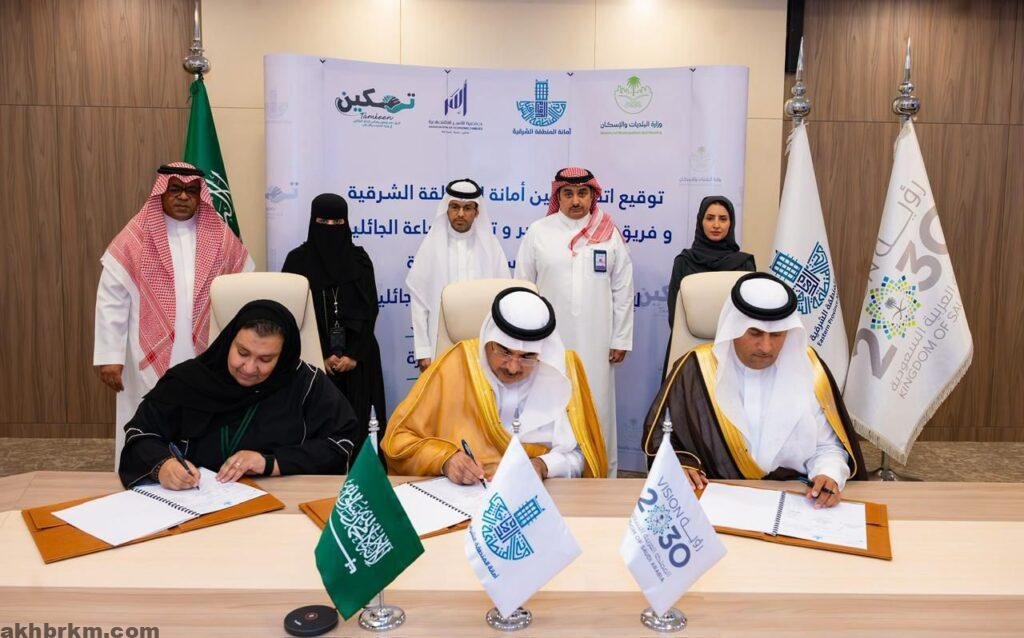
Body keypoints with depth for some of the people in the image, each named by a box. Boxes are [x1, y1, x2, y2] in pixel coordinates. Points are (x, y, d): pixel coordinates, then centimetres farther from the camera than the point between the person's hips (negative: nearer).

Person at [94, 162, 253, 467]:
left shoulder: (221, 238, 4)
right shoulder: (134, 238, -1)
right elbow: (111, 300, -2)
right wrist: (109, 357, -7)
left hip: (206, 360, 2)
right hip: (151, 360, -1)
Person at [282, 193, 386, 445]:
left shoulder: (359, 259, 6)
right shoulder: (298, 260, 2)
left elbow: (370, 309, 2)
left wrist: (354, 355, -8)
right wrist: (322, 355, -7)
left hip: (357, 358, 1)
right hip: (314, 358, -1)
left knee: (358, 422, 0)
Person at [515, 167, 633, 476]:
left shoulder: (609, 233, 5)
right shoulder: (538, 232, 3)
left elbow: (623, 290, 6)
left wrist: (620, 339, 4)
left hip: (595, 342, 1)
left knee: (597, 409, 5)